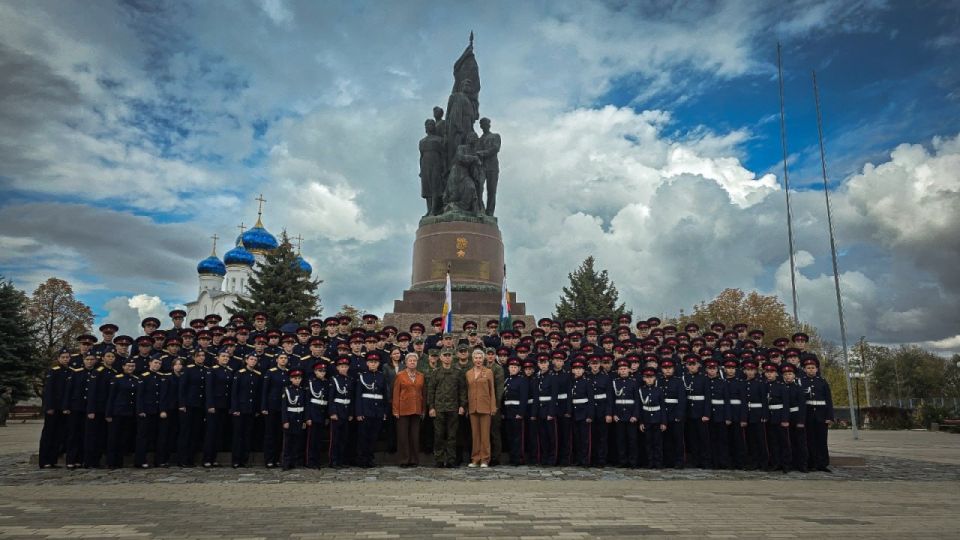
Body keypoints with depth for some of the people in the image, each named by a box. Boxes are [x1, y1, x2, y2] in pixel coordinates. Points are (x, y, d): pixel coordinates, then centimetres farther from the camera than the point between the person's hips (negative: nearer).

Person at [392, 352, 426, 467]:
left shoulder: (421, 376, 9)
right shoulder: (400, 376, 0)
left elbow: (424, 393, 11)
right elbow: (396, 394, -1)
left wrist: (423, 409, 6)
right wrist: (396, 410, -6)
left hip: (417, 410, 3)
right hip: (403, 409, -3)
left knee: (415, 435, 5)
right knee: (403, 435, 1)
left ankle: (414, 459, 14)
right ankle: (403, 460, 9)